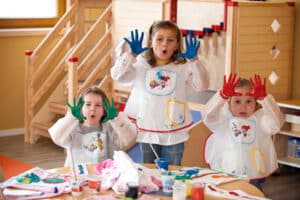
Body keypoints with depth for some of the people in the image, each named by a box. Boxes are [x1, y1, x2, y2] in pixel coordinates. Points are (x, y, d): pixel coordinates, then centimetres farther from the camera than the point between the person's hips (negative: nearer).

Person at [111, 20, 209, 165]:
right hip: (147, 130, 1)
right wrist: (131, 54, -16)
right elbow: (117, 75, -7)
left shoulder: (183, 67, -2)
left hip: (174, 133, -1)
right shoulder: (141, 64, 1)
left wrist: (194, 61, -18)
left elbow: (201, 85, -8)